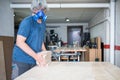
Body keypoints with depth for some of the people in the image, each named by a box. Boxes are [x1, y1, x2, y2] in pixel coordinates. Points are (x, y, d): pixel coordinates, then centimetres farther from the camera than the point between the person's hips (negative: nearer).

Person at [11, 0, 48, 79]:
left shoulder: (43, 23, 8)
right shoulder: (27, 21, -15)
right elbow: (20, 42, -21)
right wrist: (36, 56, -24)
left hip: (35, 61, 7)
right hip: (22, 60, -6)